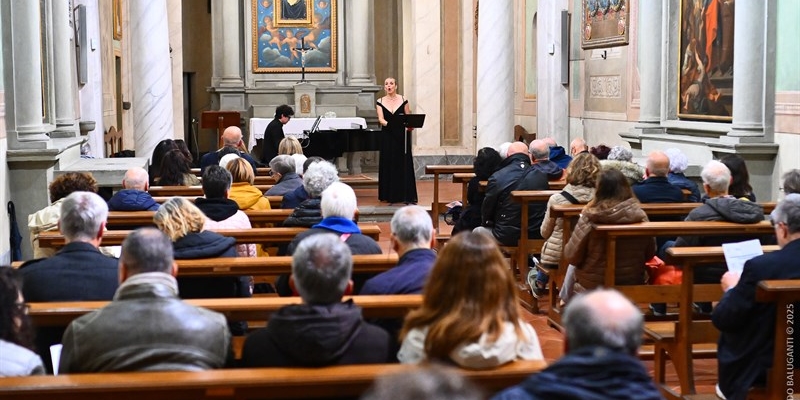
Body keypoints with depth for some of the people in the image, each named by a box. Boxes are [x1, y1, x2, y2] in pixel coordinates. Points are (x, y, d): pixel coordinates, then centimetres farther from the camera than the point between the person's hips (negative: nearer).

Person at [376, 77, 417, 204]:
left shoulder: (403, 100, 2)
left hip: (402, 135, -1)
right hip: (387, 136, 1)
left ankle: (406, 194, 2)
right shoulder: (380, 102, 4)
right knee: (388, 164, 2)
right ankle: (390, 195, 9)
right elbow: (380, 119, -6)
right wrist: (386, 123, -26)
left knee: (404, 164, -2)